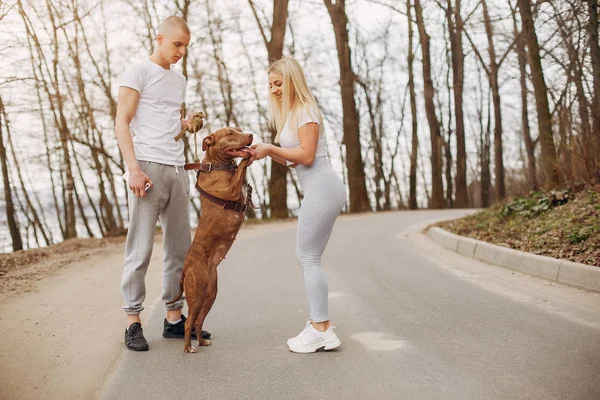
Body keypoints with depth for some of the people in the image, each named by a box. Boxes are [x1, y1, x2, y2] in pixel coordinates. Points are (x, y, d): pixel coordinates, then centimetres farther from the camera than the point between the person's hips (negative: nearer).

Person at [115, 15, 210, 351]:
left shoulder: (179, 79, 21)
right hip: (148, 167, -7)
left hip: (177, 169, 7)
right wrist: (134, 168, -17)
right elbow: (122, 122, -6)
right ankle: (133, 322, 3)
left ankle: (174, 318, 15)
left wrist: (187, 124, 6)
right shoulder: (139, 71, 1)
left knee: (180, 249, 7)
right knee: (141, 250, -5)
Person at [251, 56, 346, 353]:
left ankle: (321, 329, -1)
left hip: (322, 189, -10)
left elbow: (306, 155, -16)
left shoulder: (305, 110, -8)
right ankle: (320, 324, 16)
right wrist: (267, 151, 5)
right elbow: (292, 160, 19)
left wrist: (270, 148, -11)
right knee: (307, 258, 11)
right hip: (319, 191, 10)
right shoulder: (291, 113, 21)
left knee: (309, 259, -7)